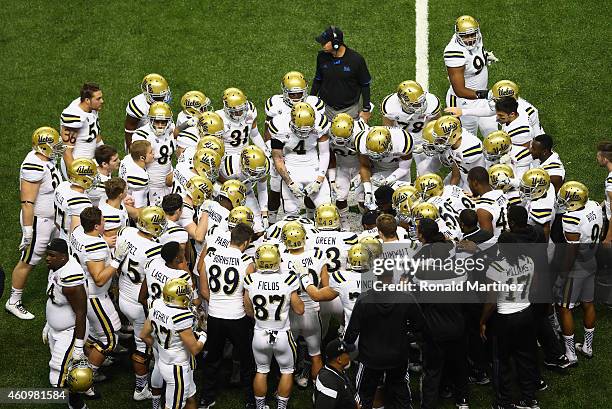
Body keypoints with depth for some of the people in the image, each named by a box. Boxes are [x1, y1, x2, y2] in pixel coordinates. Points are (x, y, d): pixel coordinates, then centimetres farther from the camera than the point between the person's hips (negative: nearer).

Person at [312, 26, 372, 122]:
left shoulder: (356, 59, -16)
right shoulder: (322, 56, -6)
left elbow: (365, 85, -5)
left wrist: (366, 109, -3)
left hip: (350, 110, -3)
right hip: (326, 108, 3)